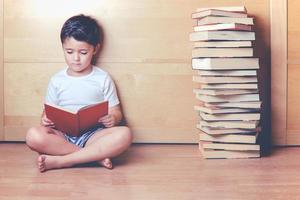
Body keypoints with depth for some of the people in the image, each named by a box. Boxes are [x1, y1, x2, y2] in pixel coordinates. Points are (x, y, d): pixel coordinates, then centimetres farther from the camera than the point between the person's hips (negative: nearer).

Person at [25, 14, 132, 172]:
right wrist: (45, 119, -12)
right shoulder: (57, 80, 10)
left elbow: (116, 112, 7)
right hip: (63, 135, 1)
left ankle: (59, 160, -29)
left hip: (93, 135, 0)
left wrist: (112, 119, -18)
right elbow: (49, 111, 13)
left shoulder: (103, 79, 6)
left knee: (124, 134, -31)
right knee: (34, 136, -29)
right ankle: (96, 155, -26)